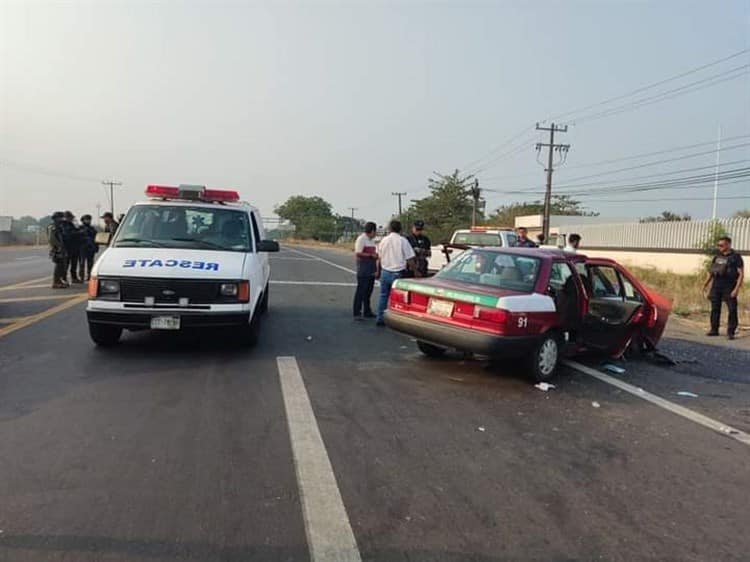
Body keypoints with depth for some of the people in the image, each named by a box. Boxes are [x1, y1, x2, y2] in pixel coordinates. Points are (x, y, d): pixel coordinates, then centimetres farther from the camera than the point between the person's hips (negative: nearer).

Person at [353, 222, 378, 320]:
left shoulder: (370, 240, 19)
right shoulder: (361, 239, -10)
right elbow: (358, 253, -18)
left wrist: (376, 255, 9)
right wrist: (371, 255, -17)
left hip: (371, 270, 9)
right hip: (363, 270, -9)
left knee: (368, 291, 14)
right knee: (361, 291, -8)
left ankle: (367, 312, 22)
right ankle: (357, 313, -7)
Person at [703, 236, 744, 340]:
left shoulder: (736, 257, -5)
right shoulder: (716, 257, 11)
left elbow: (741, 274, -9)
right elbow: (711, 272, 18)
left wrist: (737, 288, -17)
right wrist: (705, 285, 11)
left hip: (729, 288, -5)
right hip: (716, 287, 5)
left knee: (732, 310, -3)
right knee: (715, 309, 7)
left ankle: (730, 332, 3)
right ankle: (714, 330, 15)